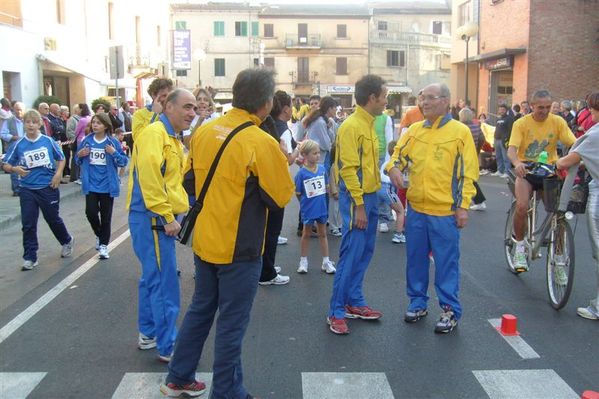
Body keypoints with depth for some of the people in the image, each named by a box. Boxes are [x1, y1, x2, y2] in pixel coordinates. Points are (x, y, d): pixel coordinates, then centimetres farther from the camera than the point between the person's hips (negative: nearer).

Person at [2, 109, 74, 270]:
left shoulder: (48, 141, -4)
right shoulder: (19, 145, -3)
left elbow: (61, 159, 7)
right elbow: (5, 165, 1)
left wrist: (58, 174, -6)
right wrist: (15, 169, -20)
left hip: (48, 187, -1)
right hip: (27, 189, 1)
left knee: (53, 218, 13)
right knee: (28, 224, 1)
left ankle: (67, 241, 39)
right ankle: (30, 258, 10)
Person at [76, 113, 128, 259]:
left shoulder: (113, 142, -6)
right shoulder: (86, 141, 1)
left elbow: (124, 161, -5)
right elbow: (78, 160, 12)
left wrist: (114, 153, -21)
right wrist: (80, 155, -9)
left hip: (107, 185, -2)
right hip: (91, 184, 2)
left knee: (106, 216, 5)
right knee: (91, 212, -6)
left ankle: (103, 245, 19)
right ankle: (99, 235, 24)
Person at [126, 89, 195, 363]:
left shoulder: (173, 138, 17)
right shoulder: (155, 133, -15)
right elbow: (149, 178, -24)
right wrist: (167, 217, -21)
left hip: (161, 218, 10)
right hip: (152, 218, -10)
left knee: (153, 277, 18)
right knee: (165, 283, -5)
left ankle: (148, 334, 32)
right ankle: (168, 347, 3)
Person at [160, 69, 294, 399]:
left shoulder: (204, 131, 0)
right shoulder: (261, 143, -19)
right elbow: (282, 196, -11)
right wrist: (281, 166, 5)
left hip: (204, 242, 7)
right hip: (239, 248, -6)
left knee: (200, 309, 21)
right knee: (232, 322, 7)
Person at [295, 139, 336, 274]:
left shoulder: (322, 169, -4)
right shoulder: (301, 173, -15)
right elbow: (298, 193, -8)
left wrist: (320, 197, 3)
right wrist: (305, 203, -4)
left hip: (321, 207, 4)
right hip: (308, 209, -3)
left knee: (323, 234, 13)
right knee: (306, 234, 12)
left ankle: (326, 262, 21)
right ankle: (303, 261, 25)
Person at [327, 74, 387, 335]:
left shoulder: (368, 124, 14)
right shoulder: (351, 126, -14)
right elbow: (348, 169, -18)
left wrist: (369, 200, 14)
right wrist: (358, 205, -19)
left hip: (369, 196, 9)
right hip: (356, 198, -9)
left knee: (364, 253, 14)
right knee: (351, 255, -5)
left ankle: (354, 303, 25)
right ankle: (336, 312, 4)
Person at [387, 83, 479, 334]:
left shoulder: (460, 132, -4)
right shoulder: (414, 130, 8)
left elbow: (468, 172, -5)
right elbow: (398, 155, 12)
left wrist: (463, 206, -9)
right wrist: (394, 168, -12)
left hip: (445, 211, -4)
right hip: (416, 208, 5)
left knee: (447, 262, 4)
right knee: (415, 259, 13)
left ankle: (450, 310, 16)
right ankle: (418, 302, 29)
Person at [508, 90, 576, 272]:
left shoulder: (558, 122, -1)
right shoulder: (521, 123, -6)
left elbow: (573, 144, -9)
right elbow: (511, 149, -19)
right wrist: (517, 163, -41)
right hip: (526, 170, -1)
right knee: (522, 206, -25)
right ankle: (520, 246, -2)